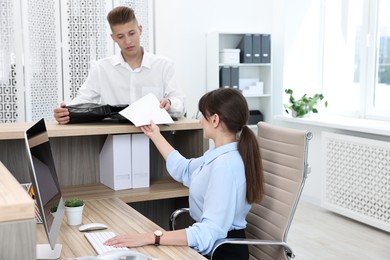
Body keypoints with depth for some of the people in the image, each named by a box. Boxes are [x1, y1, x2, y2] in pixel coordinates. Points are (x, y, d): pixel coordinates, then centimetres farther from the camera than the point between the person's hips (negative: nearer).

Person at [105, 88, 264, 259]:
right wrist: (155, 136, 28)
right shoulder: (219, 153, 4)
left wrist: (150, 238, -36)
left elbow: (210, 232, -34)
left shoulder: (225, 165, -27)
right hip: (212, 242, 8)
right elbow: (184, 170, 23)